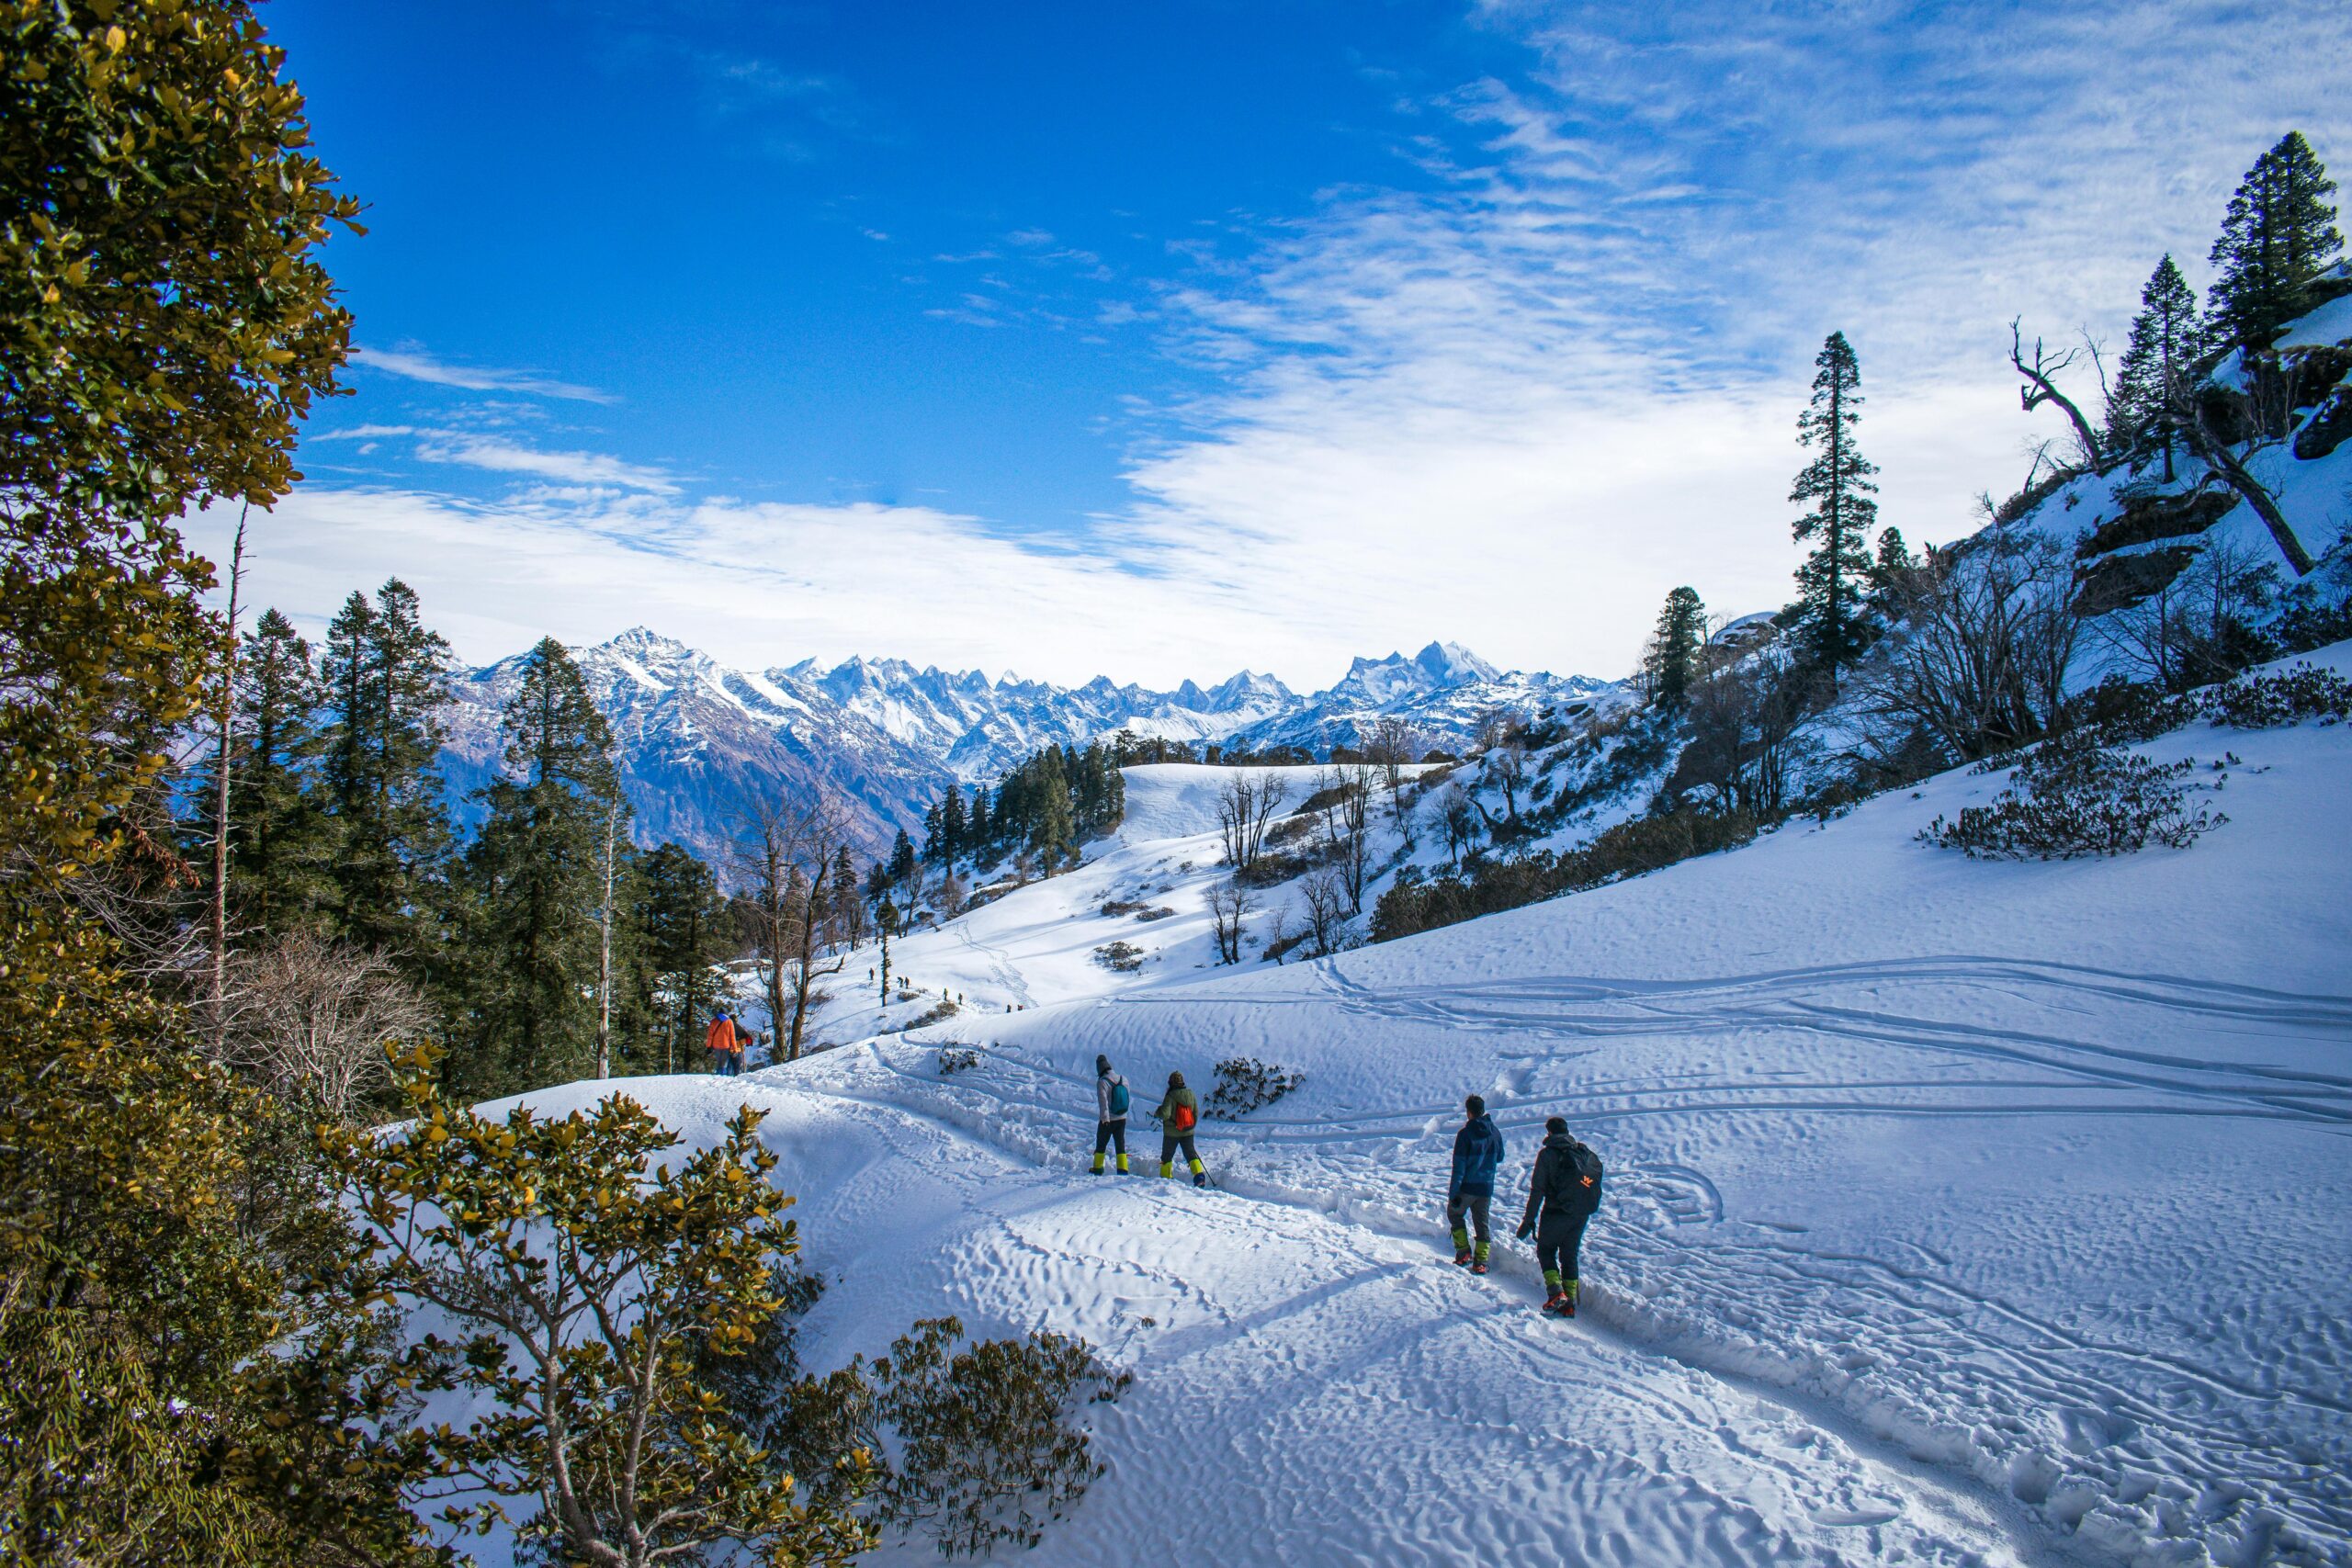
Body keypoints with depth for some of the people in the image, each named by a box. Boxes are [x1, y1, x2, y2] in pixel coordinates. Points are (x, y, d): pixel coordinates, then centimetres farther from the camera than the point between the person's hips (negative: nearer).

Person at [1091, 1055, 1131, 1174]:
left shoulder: (1102, 1081, -15)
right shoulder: (1124, 1080, 1)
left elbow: (1103, 1100, -24)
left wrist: (1105, 1117, -28)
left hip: (1107, 1120, -4)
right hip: (1122, 1119, 4)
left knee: (1101, 1144, 11)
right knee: (1121, 1145, 9)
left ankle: (1098, 1169, 17)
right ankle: (1123, 1170, 2)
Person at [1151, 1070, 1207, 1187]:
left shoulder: (1170, 1096, -17)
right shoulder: (1190, 1094, 0)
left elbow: (1165, 1114, -24)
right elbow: (1196, 1113, 8)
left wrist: (1156, 1114, -2)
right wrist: (1192, 1127, 21)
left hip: (1171, 1132, -4)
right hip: (1188, 1132, 4)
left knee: (1167, 1156, 13)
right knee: (1191, 1154, 7)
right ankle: (1199, 1175, -12)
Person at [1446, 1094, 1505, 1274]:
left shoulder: (1465, 1134, -16)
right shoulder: (1495, 1133, 1)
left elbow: (1459, 1166, -16)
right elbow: (1499, 1158, 17)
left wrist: (1453, 1192, -14)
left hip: (1467, 1186, -4)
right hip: (1486, 1187, 4)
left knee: (1454, 1214, 18)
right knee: (1482, 1223, 13)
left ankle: (1463, 1253, 9)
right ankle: (1481, 1262, 9)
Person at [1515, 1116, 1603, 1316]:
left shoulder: (1548, 1154, -7)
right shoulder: (1586, 1154, 9)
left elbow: (1537, 1190, -9)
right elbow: (1597, 1188, 11)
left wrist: (1529, 1219, -6)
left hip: (1556, 1212, -5)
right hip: (1582, 1215, 5)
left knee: (1545, 1250, 12)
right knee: (1569, 1256, 15)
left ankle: (1556, 1293, -7)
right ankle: (1570, 1304, 11)